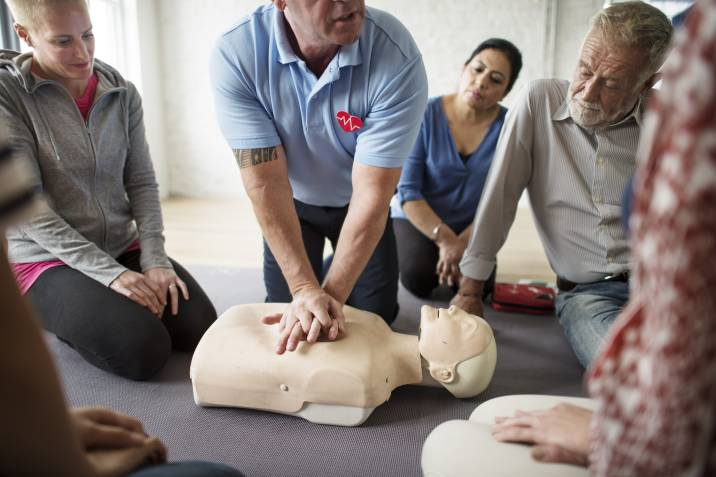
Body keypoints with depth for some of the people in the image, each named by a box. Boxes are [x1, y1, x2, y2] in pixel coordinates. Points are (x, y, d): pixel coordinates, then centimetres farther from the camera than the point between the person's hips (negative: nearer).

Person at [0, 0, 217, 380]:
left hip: (123, 249, 5)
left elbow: (142, 183, 3)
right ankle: (57, 317, 8)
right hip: (46, 259, -5)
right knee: (144, 349, -23)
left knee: (201, 326, -10)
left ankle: (86, 313, 15)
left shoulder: (122, 94, 2)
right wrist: (108, 272, -21)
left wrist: (154, 259, -12)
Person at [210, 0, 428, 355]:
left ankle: (334, 277, 36)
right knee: (287, 314, 4)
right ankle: (319, 276, 37)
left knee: (375, 314, 4)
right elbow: (265, 183, -29)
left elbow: (371, 194, -32)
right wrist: (304, 288, -32)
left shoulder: (397, 58, -34)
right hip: (292, 202, 1)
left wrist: (331, 294, -34)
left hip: (355, 203, 0)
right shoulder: (234, 56, -30)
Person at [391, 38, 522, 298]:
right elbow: (407, 190, -16)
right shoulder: (427, 114, -15)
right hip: (418, 219, -1)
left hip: (471, 226, 2)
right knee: (419, 279, -23)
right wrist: (445, 239, -23)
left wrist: (463, 242, -20)